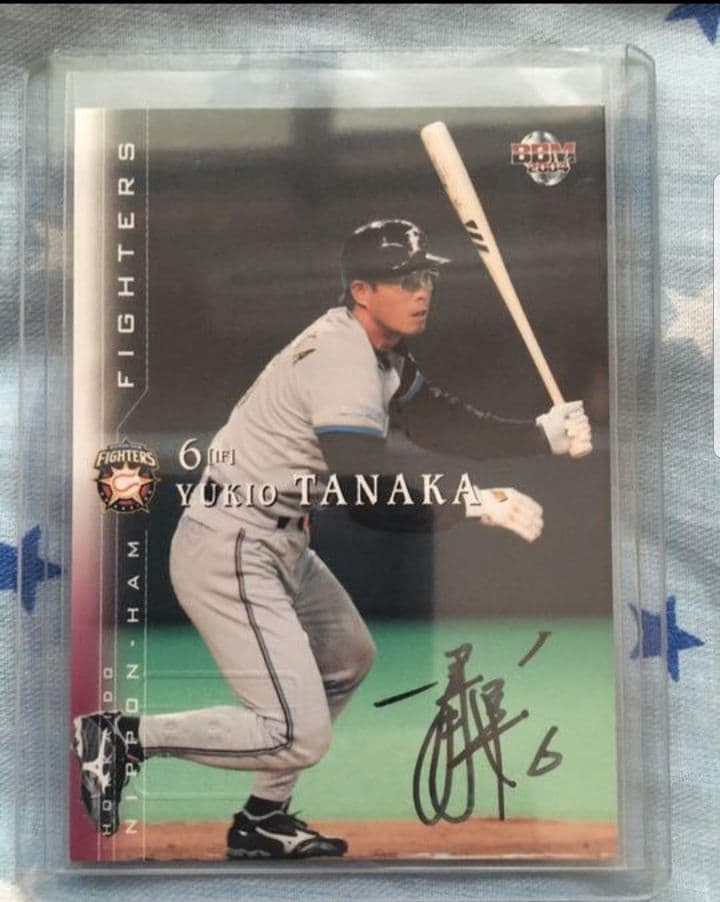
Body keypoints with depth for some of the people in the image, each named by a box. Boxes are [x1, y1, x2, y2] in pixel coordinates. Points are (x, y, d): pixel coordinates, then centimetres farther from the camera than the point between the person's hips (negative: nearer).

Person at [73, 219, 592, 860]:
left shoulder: (381, 350, 9)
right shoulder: (343, 361, -22)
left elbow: (438, 423, 12)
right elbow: (370, 496, -30)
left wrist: (542, 434, 6)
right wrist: (472, 504, -28)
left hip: (280, 544, 11)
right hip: (230, 551, -11)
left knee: (349, 658, 23)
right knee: (300, 735, -10)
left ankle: (263, 820, 30)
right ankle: (124, 736, 0)